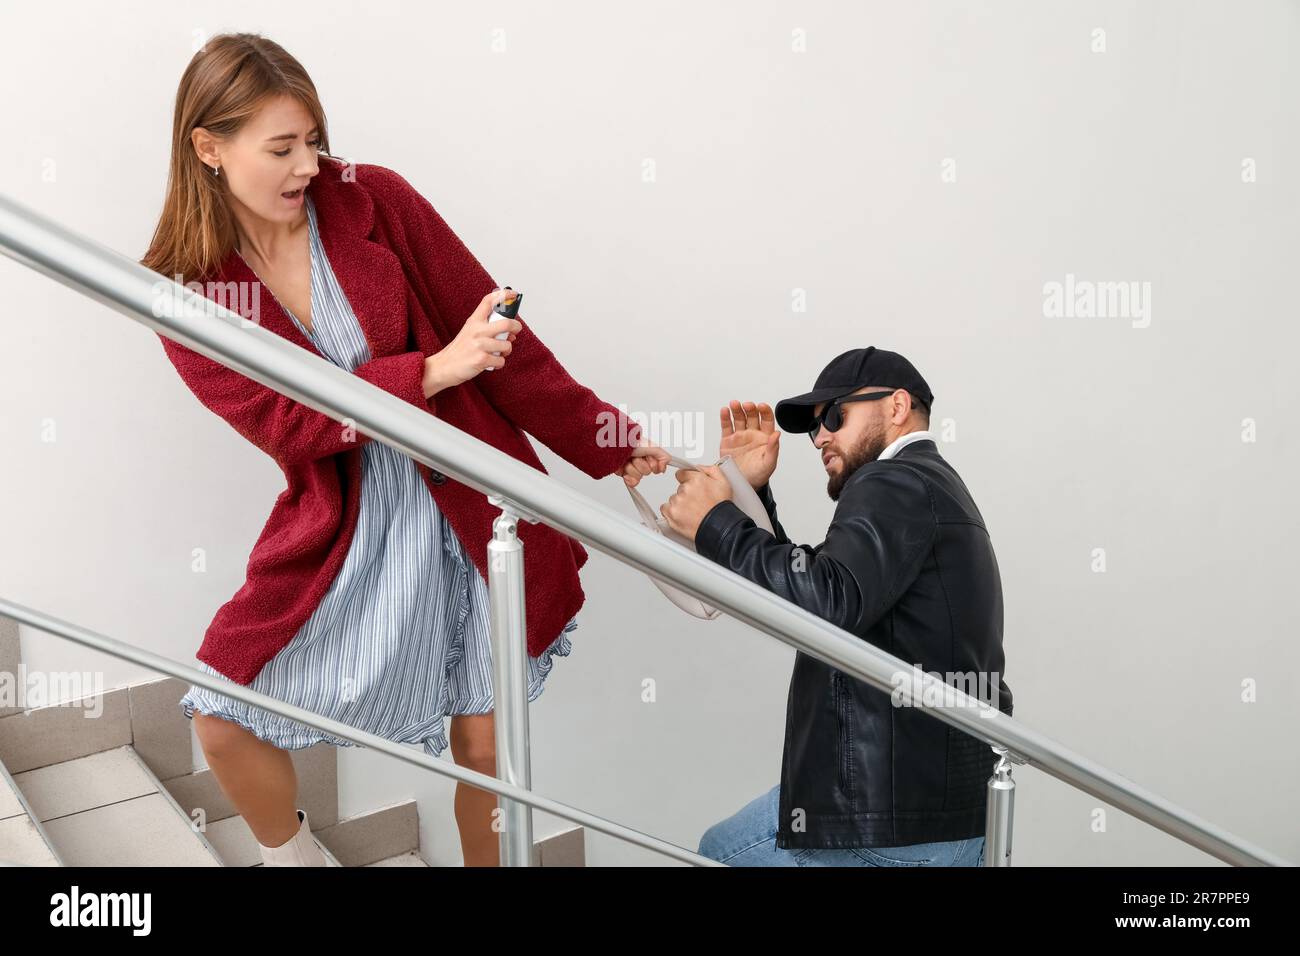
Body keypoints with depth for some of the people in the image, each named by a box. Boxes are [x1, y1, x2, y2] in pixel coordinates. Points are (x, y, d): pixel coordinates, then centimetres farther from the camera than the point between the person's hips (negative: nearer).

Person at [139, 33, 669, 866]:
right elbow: (280, 417, -14)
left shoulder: (372, 201, -6)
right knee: (221, 718, -1)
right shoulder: (186, 287, -5)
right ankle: (292, 854, 30)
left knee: (483, 745, 4)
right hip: (338, 523, 1)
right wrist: (435, 371, -25)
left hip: (467, 506, 0)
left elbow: (489, 326, -2)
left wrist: (602, 440, 1)